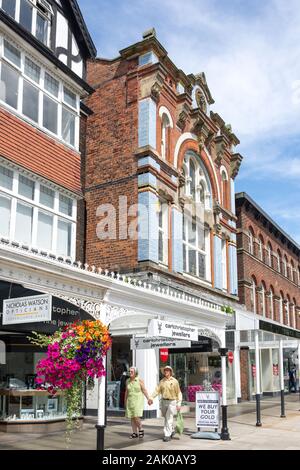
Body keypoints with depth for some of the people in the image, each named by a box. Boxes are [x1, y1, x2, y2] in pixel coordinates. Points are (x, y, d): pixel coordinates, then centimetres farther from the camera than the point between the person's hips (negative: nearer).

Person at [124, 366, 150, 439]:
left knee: (136, 417, -13)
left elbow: (144, 390, -7)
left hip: (138, 401, -5)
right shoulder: (127, 381, 5)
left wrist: (148, 399, -14)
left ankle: (140, 429, 9)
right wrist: (125, 401, 22)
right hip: (130, 401, 5)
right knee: (132, 418, 3)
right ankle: (135, 433, 12)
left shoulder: (139, 380, -8)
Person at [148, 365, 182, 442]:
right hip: (164, 401, 5)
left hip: (172, 402, -5)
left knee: (169, 419, -11)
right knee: (166, 418, 15)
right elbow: (157, 390, -3)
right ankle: (172, 431, 36)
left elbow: (178, 393, -4)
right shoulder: (162, 381, 5)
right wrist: (151, 398, -18)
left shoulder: (174, 381, -6)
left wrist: (179, 404, -10)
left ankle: (167, 435, -8)